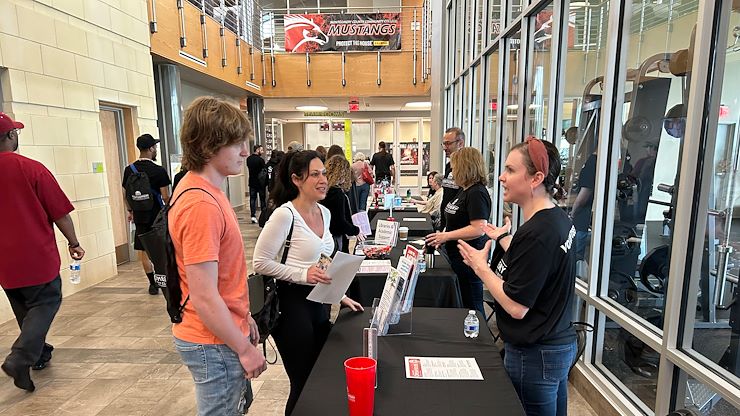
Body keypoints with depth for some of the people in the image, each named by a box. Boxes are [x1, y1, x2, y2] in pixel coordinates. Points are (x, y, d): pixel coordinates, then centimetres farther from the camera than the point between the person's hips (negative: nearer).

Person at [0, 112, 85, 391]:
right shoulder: (31, 169, -15)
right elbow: (60, 212, -12)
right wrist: (73, 242, 1)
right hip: (36, 255, -6)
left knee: (23, 308, 19)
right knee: (45, 303, 6)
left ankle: (39, 352, 32)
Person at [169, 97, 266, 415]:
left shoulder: (202, 189, 4)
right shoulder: (201, 204, -27)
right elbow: (204, 298, -26)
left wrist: (242, 317, 16)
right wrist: (245, 348, -16)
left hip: (226, 329, 9)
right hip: (215, 343, -9)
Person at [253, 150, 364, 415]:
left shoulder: (325, 213, 7)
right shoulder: (285, 214, -17)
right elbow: (260, 263, -15)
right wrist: (302, 274, -23)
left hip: (319, 302, 8)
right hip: (292, 304, -7)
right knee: (303, 384, 7)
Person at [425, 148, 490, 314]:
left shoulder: (477, 193, -19)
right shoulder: (464, 190, 12)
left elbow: (479, 229, -27)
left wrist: (447, 236, -20)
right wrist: (442, 236, 9)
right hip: (457, 257, 10)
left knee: (471, 306, 4)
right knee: (461, 303, 20)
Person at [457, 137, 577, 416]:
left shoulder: (535, 233, -27)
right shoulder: (559, 220, 2)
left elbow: (516, 307, -25)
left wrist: (481, 266, -14)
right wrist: (503, 239, 18)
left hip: (534, 356, -9)